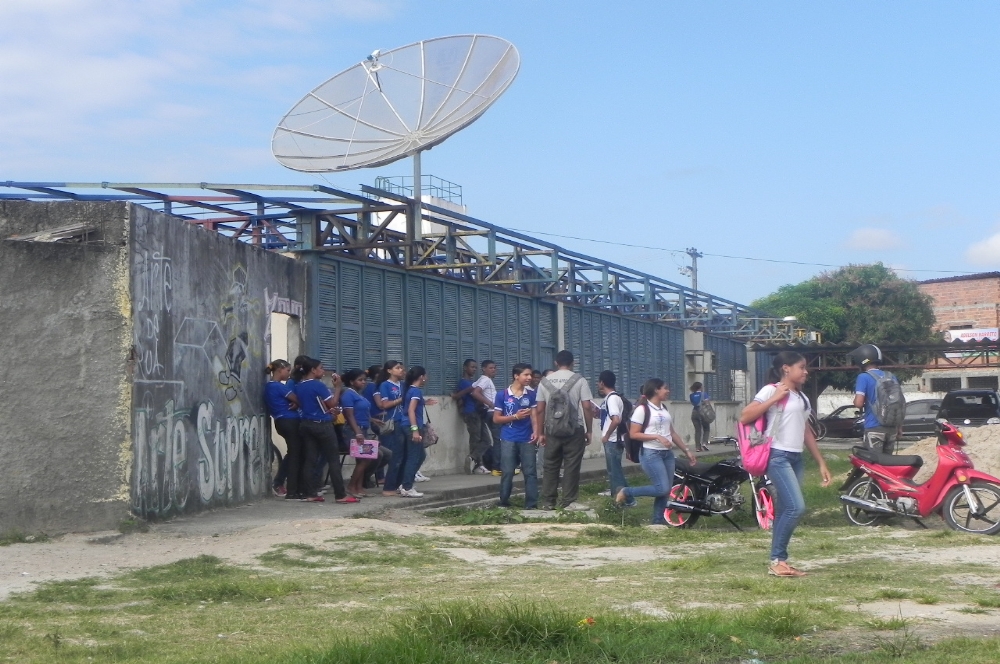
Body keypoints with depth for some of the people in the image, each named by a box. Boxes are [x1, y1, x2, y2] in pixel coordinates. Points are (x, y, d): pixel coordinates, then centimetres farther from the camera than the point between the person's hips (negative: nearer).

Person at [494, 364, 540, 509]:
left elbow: (534, 415, 3)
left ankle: (531, 504, 4)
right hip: (508, 440, -2)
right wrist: (516, 416, -10)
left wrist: (535, 432, -14)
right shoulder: (502, 395, -1)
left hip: (527, 439, 2)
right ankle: (504, 503, 13)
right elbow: (496, 418, 1)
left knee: (530, 472, 1)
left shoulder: (531, 395, 6)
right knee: (507, 473, 2)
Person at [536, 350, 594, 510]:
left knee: (550, 466, 9)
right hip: (574, 430, -3)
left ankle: (548, 502, 9)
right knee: (571, 467, 1)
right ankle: (568, 502, 1)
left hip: (552, 430, 3)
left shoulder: (545, 381, 5)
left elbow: (540, 410, 4)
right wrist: (589, 430, 1)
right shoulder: (579, 380, -3)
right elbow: (587, 407, -8)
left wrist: (541, 432, 11)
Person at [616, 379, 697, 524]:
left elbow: (672, 433, 21)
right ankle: (626, 492, 1)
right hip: (650, 454, -8)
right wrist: (657, 437, -20)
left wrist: (686, 451, 18)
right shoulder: (642, 409, -9)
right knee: (662, 489, -16)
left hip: (667, 453, 8)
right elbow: (633, 434, -12)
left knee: (666, 491, 4)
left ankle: (658, 521, 14)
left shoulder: (664, 408, 15)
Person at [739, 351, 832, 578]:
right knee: (796, 507, -17)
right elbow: (744, 417, -14)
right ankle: (776, 559, -8)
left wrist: (821, 463, 20)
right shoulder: (771, 390, -5)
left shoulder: (802, 397, 20)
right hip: (778, 456, -8)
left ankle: (779, 561, 11)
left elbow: (807, 433, 23)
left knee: (785, 511, 7)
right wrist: (774, 398, -17)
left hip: (796, 458, 8)